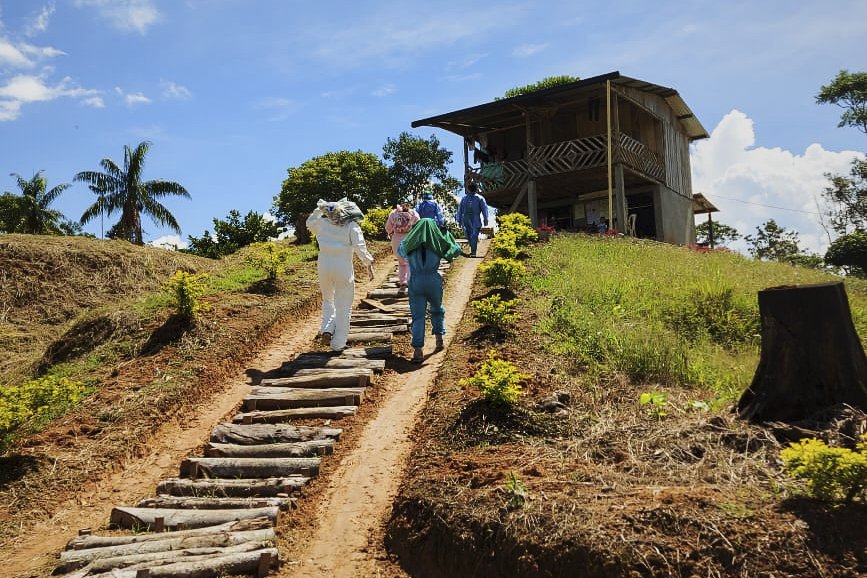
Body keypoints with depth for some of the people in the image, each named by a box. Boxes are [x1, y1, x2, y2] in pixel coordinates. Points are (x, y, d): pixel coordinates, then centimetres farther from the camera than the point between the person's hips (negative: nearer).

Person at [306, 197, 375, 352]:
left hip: (324, 268, 3)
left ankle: (327, 330, 5)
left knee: (328, 300, 26)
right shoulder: (352, 226, -4)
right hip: (344, 270, -3)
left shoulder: (322, 223, 6)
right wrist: (369, 263, -11)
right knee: (343, 307, 8)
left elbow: (309, 223, 28)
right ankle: (338, 343, 10)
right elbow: (359, 246, -15)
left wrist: (319, 209, 26)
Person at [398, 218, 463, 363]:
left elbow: (399, 251, 23)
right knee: (437, 310, 25)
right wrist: (447, 235, 21)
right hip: (433, 280, 0)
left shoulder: (409, 243, 2)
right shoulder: (438, 241, 0)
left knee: (418, 315, 1)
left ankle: (418, 349, -8)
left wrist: (409, 237, 31)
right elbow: (456, 251, 12)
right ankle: (439, 338, 31)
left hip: (415, 282, 0)